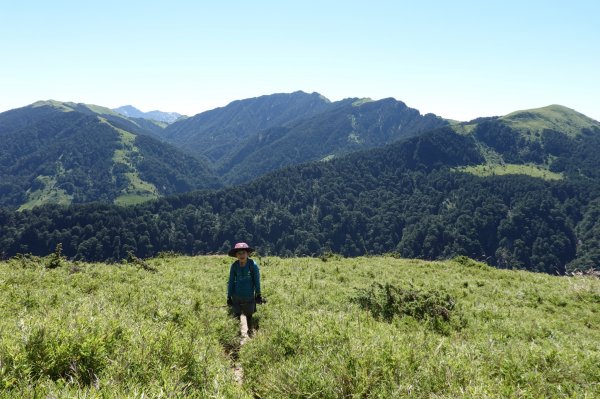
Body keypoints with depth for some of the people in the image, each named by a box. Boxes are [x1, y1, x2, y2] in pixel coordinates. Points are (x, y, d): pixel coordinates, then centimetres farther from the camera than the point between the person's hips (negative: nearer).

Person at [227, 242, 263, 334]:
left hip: (249, 296, -1)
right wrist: (229, 296, 3)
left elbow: (257, 280, -4)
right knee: (236, 315, 7)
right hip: (237, 296, 1)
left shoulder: (253, 265, -13)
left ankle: (250, 331, 35)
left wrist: (258, 294, -1)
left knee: (249, 315, 14)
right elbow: (231, 281, 1)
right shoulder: (234, 266, -8)